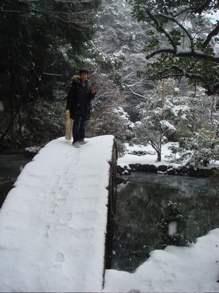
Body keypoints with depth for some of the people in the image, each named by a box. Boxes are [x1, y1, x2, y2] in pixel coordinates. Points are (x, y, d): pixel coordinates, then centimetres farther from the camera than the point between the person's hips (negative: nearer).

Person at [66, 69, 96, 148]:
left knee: (83, 124, 13)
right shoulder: (75, 84, -6)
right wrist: (68, 107, -17)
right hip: (76, 107, -6)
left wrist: (93, 93, -8)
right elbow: (70, 95, -10)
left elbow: (89, 98, 13)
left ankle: (81, 139, 23)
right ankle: (75, 141, -1)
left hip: (85, 108, 6)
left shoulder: (87, 86, 12)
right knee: (77, 124, -6)